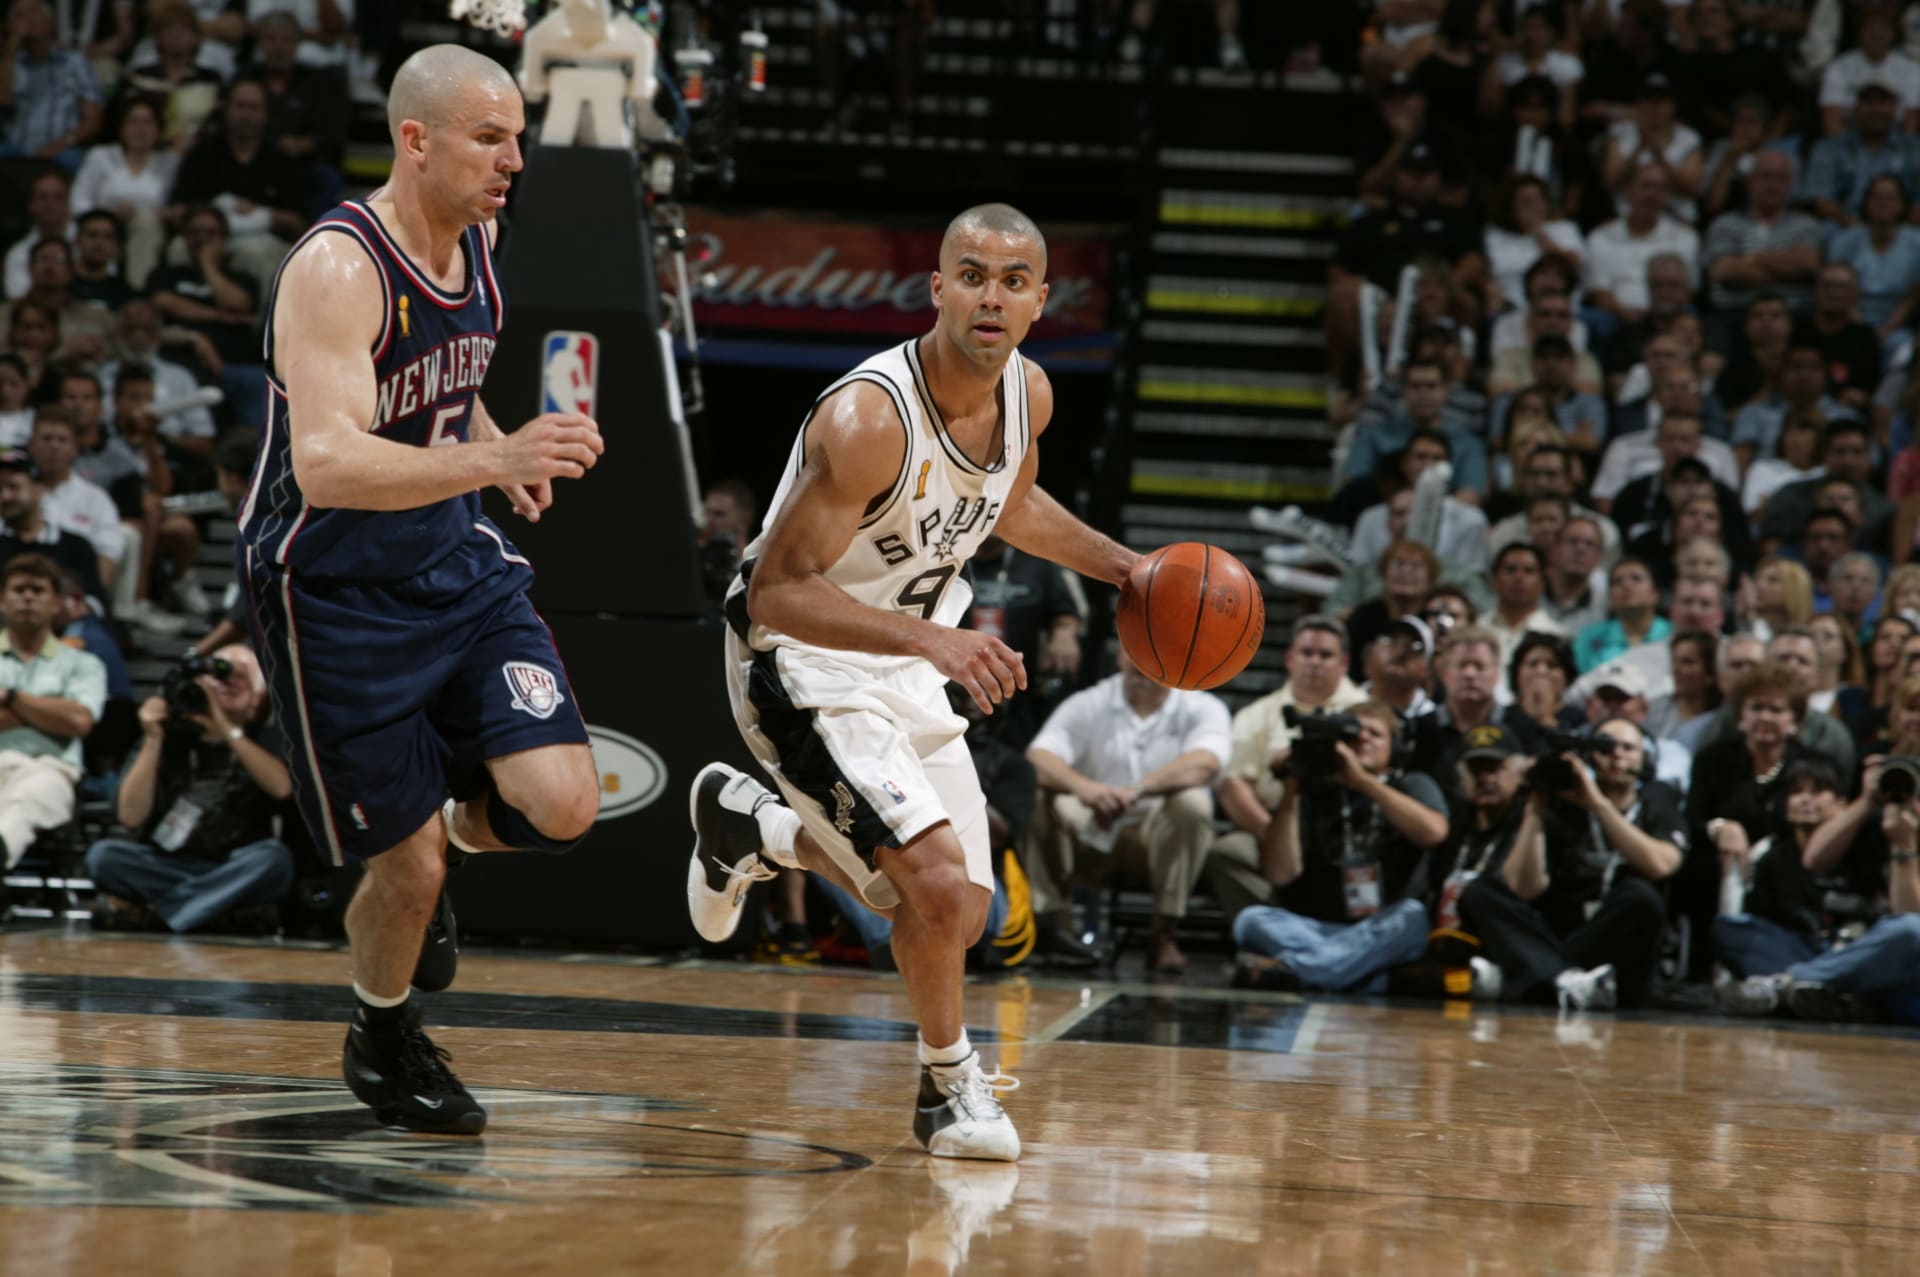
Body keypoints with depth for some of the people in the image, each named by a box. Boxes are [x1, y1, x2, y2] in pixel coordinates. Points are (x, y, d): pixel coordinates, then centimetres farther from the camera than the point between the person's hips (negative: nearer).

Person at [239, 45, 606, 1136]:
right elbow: (325, 466, -38)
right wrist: (491, 459, -49)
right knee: (410, 865, -2)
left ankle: (431, 845, 23)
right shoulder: (337, 269, -23)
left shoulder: (477, 238, 1)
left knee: (563, 807, -10)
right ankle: (385, 1038, 28)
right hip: (336, 590, -6)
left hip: (456, 563, 7)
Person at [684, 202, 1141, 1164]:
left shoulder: (1027, 393, -6)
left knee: (957, 913, 13)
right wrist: (934, 639, -42)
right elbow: (778, 591, -32)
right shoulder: (868, 418, -31)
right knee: (940, 880, -23)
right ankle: (952, 1085, 4)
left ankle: (748, 826, 34)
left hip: (908, 664, 8)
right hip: (801, 664, -8)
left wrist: (1121, 566, 8)